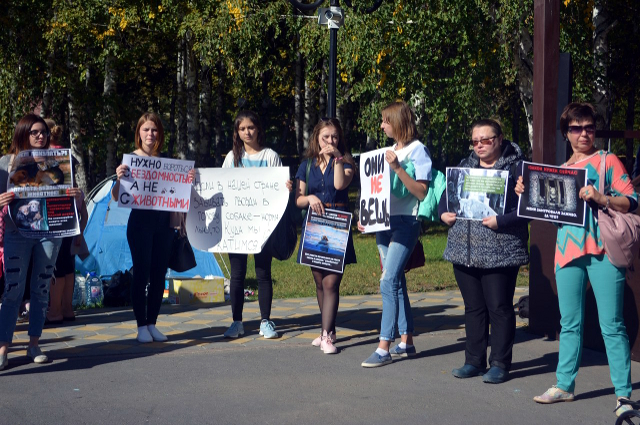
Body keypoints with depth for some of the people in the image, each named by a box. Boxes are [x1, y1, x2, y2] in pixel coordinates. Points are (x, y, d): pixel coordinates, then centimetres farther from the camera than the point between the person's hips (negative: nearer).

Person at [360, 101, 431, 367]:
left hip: (406, 222, -8)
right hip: (385, 222, 8)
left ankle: (384, 348, -13)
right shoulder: (390, 151, 16)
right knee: (396, 282, 11)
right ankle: (406, 342, 18)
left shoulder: (417, 150, -8)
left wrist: (397, 168, -22)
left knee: (388, 282, -14)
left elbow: (421, 192, -15)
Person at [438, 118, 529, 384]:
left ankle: (500, 364, 7)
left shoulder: (515, 168, -4)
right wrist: (443, 213, 2)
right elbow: (447, 195, 22)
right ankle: (474, 361, 20)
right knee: (473, 308, 12)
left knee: (499, 308, -1)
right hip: (465, 250, 6)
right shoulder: (464, 167, 16)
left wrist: (501, 221, -22)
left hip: (500, 252, -6)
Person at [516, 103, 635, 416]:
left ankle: (623, 394, -5)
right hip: (568, 250, 5)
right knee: (570, 323, 11)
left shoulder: (607, 161, 3)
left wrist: (599, 197, -19)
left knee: (612, 325, -6)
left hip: (602, 250, -5)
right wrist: (526, 193, 7)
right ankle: (564, 385, 19)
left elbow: (631, 201, -4)